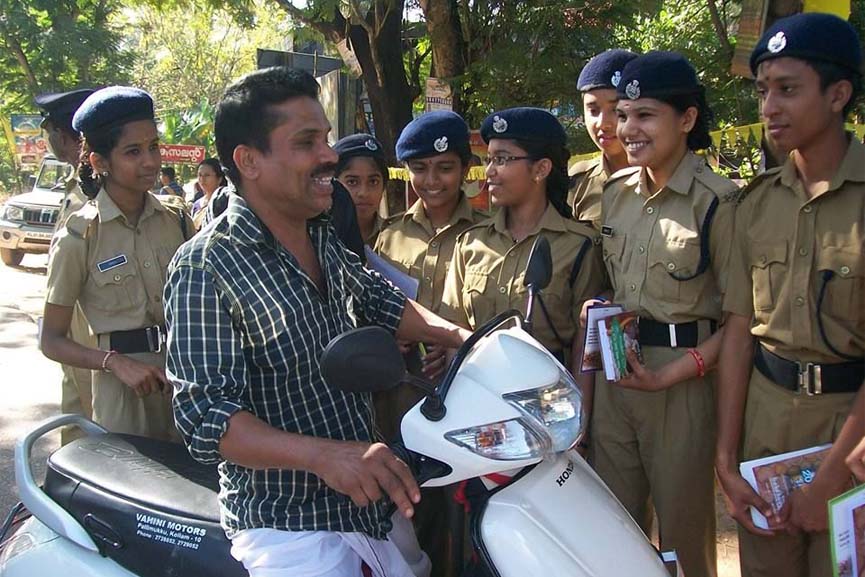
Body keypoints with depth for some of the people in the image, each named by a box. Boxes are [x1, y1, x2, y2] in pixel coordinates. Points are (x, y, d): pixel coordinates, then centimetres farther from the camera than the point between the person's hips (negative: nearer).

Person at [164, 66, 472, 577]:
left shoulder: (325, 238, 5)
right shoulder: (205, 267, -19)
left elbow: (377, 299, 17)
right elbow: (205, 416, -24)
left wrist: (461, 336, 0)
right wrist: (324, 454, -37)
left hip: (372, 500, 8)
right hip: (289, 528, -8)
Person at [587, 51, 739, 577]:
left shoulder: (718, 201, -11)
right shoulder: (614, 193, 9)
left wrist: (669, 375, -18)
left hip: (684, 379, -6)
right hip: (615, 371, 6)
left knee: (682, 532, 6)